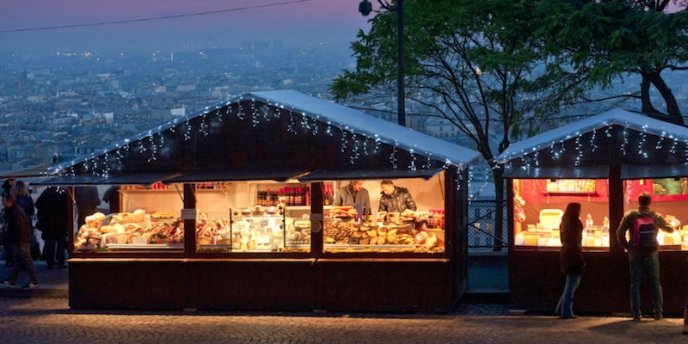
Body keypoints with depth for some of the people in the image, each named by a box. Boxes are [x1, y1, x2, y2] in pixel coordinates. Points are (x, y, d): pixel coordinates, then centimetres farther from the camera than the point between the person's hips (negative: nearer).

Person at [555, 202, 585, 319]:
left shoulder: (565, 223, 12)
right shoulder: (575, 223, -14)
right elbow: (575, 241, -17)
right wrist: (581, 259, -15)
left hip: (565, 254, 9)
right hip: (573, 255, -9)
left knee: (574, 281, 17)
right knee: (572, 283, -2)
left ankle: (561, 308, 14)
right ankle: (566, 312, 1)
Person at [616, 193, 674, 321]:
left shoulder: (630, 216, -3)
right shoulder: (655, 217, 0)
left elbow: (620, 233, -11)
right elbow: (670, 229, 12)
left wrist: (626, 246, -2)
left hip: (635, 254, 0)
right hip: (651, 254, 1)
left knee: (635, 284, 4)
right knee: (655, 284, 9)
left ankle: (636, 314, 0)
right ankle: (658, 313, 6)